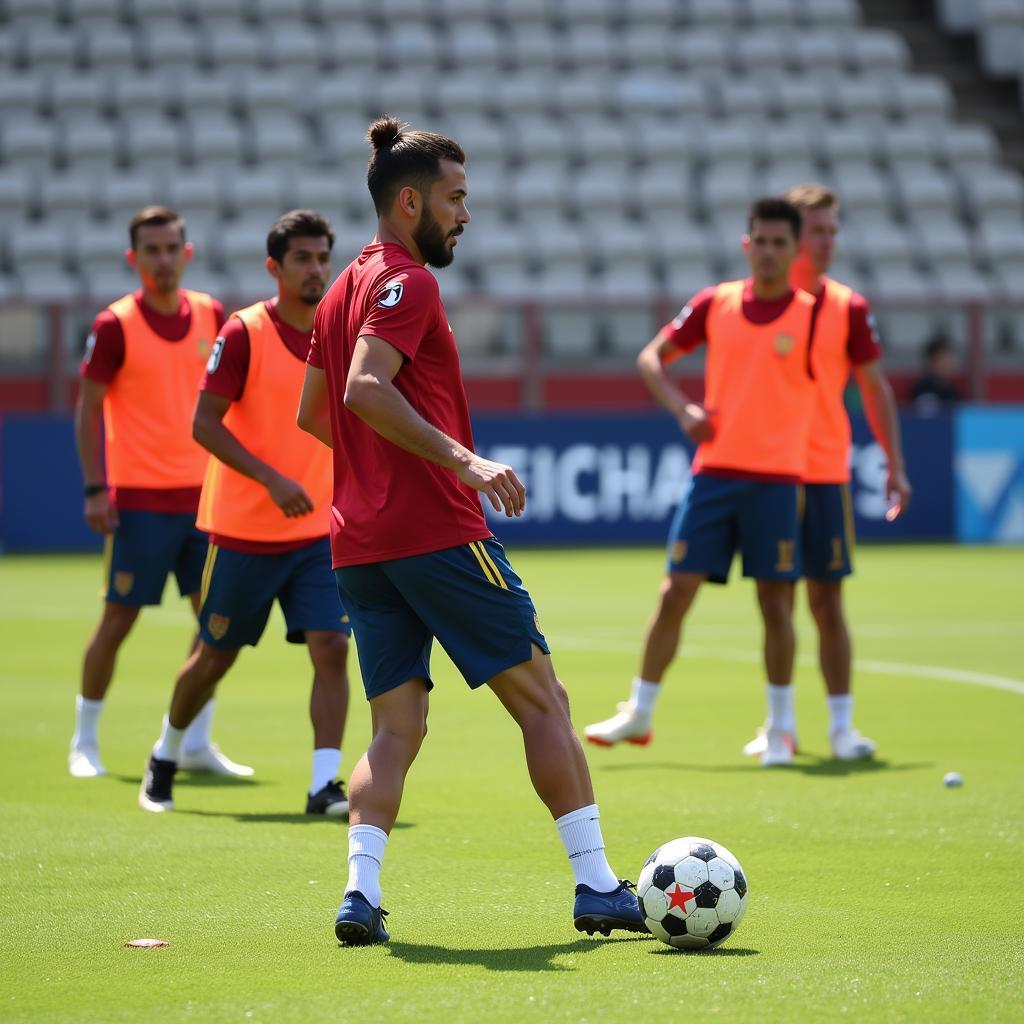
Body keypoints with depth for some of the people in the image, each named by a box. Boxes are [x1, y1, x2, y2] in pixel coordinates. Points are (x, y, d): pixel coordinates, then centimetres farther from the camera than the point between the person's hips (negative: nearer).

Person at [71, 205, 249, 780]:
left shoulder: (210, 315, 5)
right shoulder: (115, 325, -9)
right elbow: (88, 410, -5)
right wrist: (96, 489, -12)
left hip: (202, 492, 5)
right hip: (140, 500, -5)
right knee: (118, 620, -1)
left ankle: (197, 743, 11)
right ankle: (85, 741, 13)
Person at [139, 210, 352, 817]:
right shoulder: (244, 333, -11)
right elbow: (205, 424, -15)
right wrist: (272, 479, -24)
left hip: (318, 532, 4)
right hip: (243, 531, -3)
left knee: (331, 648, -12)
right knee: (215, 658, 9)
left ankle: (325, 784, -12)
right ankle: (166, 756, 33)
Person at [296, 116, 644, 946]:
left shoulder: (345, 291, 18)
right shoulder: (406, 282, -9)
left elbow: (312, 413, 26)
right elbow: (366, 390, -24)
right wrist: (461, 458, -28)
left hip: (359, 542, 8)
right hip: (438, 532, -8)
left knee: (396, 727, 7)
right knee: (543, 699, 0)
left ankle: (362, 891, -11)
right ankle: (597, 885, 0)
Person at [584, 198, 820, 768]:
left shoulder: (812, 315, -2)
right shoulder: (715, 304, 5)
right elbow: (651, 357, 11)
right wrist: (682, 408, -4)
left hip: (776, 479, -2)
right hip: (714, 471, 2)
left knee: (776, 602, -1)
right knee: (675, 593, 2)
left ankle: (780, 729, 11)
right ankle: (640, 714, 14)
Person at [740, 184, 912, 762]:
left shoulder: (848, 308, 1)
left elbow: (875, 388, 4)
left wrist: (895, 465, 0)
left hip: (824, 473, -1)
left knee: (827, 600, -2)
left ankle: (842, 726, 3)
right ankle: (781, 722, 16)